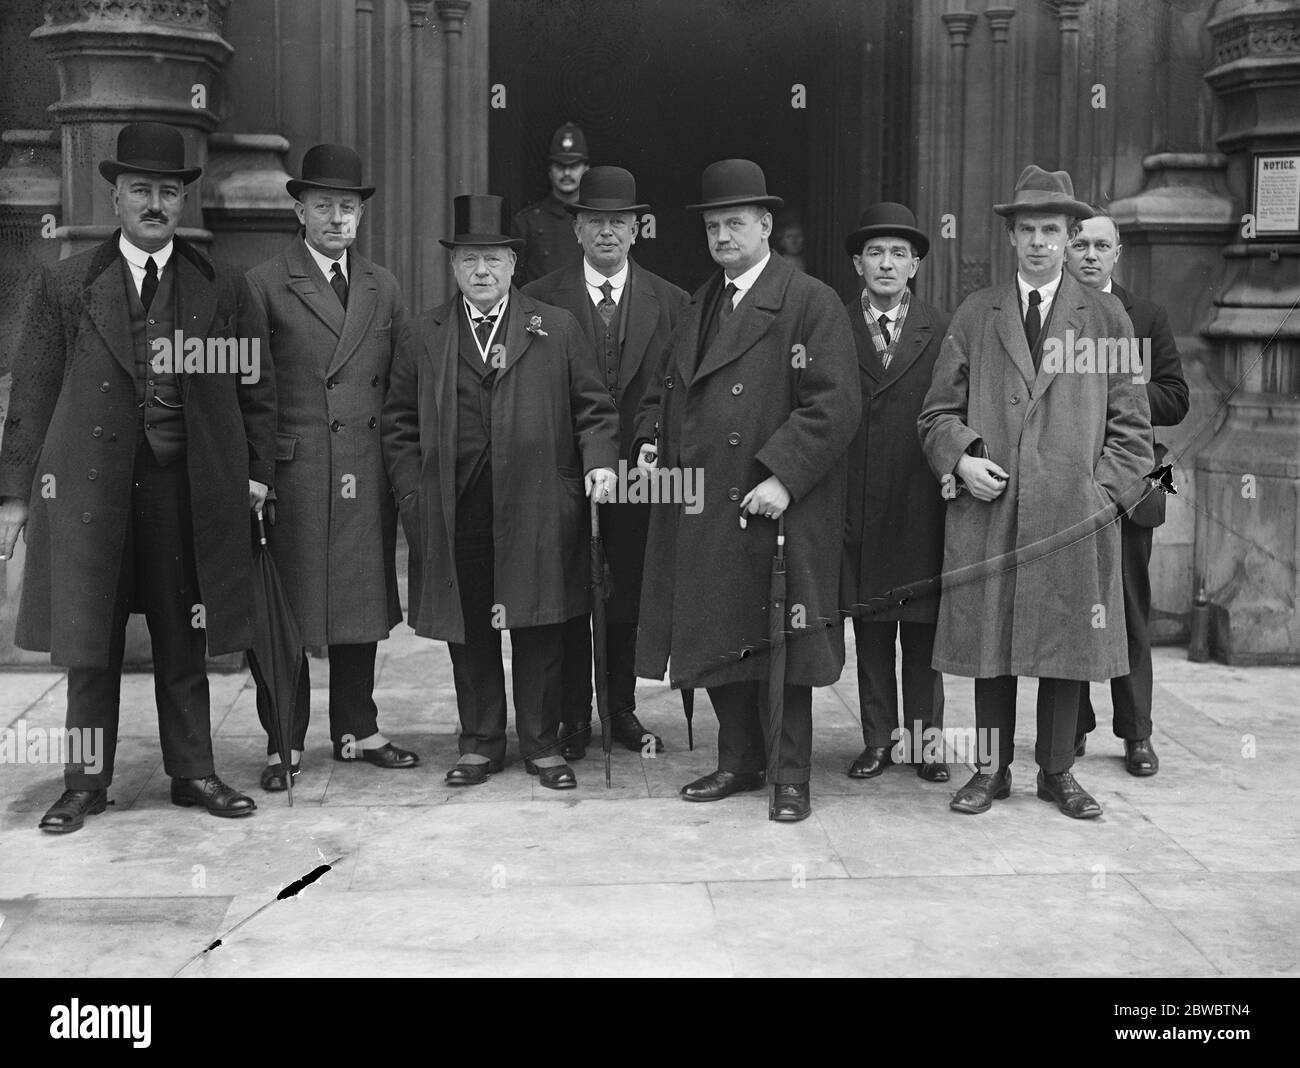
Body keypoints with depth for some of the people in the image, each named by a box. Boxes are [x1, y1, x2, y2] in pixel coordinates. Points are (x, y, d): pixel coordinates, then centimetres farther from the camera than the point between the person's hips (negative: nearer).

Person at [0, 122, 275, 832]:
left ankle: (193, 773, 20)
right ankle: (86, 783, 17)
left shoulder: (219, 288, 9)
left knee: (184, 641, 9)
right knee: (89, 645, 5)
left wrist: (256, 473, 3)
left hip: (189, 484, 1)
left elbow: (255, 388, 11)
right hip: (89, 483, 0)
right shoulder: (67, 285, 6)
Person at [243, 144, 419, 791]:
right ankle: (283, 745, 11)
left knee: (363, 605, 10)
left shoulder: (383, 288, 14)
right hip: (293, 474, -4)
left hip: (369, 475, 4)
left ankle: (356, 731, 23)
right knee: (287, 612, 1)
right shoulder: (264, 286, 0)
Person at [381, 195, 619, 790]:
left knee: (538, 630, 4)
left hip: (537, 510, -1)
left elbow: (592, 406, 9)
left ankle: (542, 745, 17)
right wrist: (412, 491, 3)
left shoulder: (556, 329, 8)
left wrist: (599, 461, -7)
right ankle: (480, 744, 21)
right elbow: (399, 421, 12)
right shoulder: (426, 337, 10)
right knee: (468, 632, 8)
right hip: (454, 513, 1)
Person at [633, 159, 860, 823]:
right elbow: (667, 390, 26)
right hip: (702, 516, 6)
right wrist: (650, 438, 6)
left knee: (784, 644, 3)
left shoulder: (811, 303, -5)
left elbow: (834, 405, -13)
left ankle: (792, 775, 15)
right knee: (715, 641, 11)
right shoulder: (696, 306, 17)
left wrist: (782, 476, -20)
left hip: (776, 513, -6)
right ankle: (739, 761, 27)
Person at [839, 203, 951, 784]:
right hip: (857, 504, 1)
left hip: (923, 504, 0)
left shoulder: (942, 330, 6)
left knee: (924, 629, 6)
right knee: (870, 627, 7)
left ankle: (925, 739, 16)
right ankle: (879, 740, 16)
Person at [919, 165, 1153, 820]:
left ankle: (1057, 772, 18)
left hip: (1075, 514, 0)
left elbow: (1130, 419, 9)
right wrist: (960, 460, -6)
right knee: (988, 643, 4)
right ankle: (992, 769, 16)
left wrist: (1108, 489, -2)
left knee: (1067, 645, 5)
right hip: (988, 509, 1)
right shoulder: (973, 317, 11)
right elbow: (939, 410, 12)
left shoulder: (1106, 317, 9)